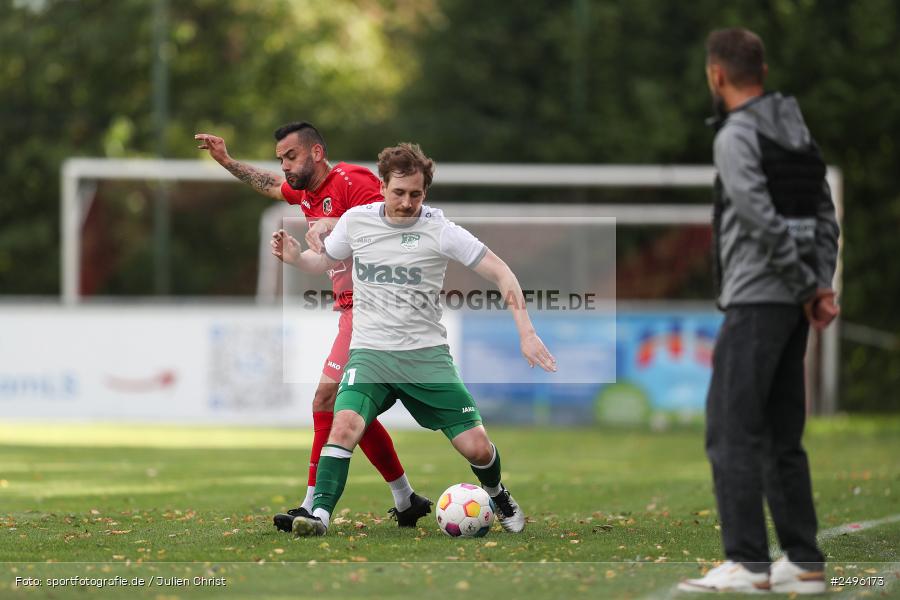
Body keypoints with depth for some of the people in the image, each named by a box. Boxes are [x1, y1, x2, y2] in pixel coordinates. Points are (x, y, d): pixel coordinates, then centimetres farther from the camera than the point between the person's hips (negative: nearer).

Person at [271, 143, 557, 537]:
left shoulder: (439, 230, -8)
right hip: (370, 352, 1)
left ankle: (498, 496, 30)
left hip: (427, 353, -1)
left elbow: (500, 272, -4)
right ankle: (320, 515, -26)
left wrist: (526, 333, -12)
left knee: (477, 446, -3)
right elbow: (325, 261, 21)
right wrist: (295, 257, -2)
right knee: (345, 425, -29)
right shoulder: (355, 221, 0)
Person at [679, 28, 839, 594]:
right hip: (793, 304, 9)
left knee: (732, 431, -7)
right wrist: (823, 285, 4)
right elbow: (825, 214, 11)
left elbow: (765, 223, -20)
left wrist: (808, 286, -11)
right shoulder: (797, 129, 15)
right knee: (782, 436, 11)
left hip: (756, 301, -9)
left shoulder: (736, 137, -12)